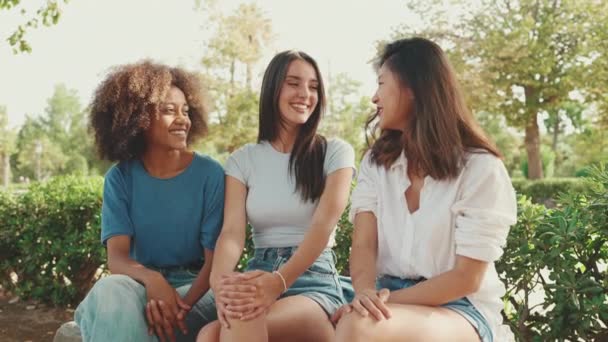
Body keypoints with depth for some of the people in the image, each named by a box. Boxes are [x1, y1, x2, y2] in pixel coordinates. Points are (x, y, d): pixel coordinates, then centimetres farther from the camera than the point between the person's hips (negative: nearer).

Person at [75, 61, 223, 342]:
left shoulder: (210, 173, -5)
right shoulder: (120, 178, 0)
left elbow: (215, 258, -8)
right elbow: (117, 257, -10)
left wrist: (182, 303, -28)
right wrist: (150, 278, -34)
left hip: (195, 287, -1)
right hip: (141, 284, 1)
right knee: (110, 290, -34)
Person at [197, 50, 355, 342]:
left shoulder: (336, 153, 4)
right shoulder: (243, 159, 11)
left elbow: (323, 225, -11)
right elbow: (232, 231, -3)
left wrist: (279, 281, -30)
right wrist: (220, 281, -27)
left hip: (314, 281, -2)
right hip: (259, 278, 3)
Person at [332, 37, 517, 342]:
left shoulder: (480, 168, -9)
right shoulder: (376, 162, 7)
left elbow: (466, 278, -12)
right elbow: (364, 245, -4)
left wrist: (387, 301, -18)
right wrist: (366, 292, -25)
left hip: (463, 310, -4)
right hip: (393, 303, 4)